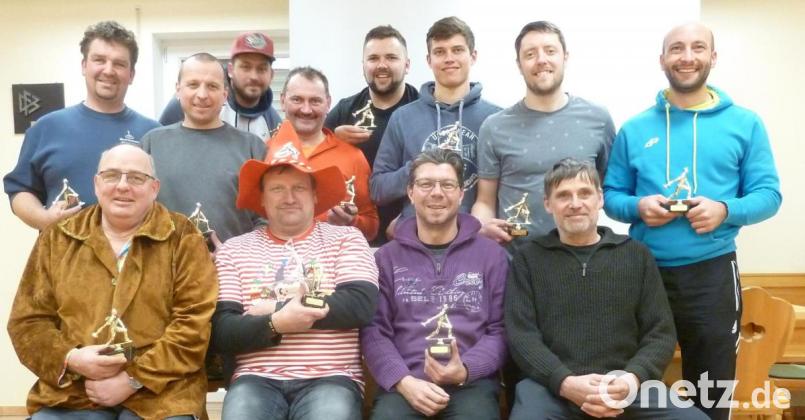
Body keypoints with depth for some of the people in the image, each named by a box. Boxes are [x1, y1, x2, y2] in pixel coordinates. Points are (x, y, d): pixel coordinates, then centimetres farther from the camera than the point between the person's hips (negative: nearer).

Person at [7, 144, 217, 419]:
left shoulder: (182, 237, 2)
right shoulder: (57, 239, 12)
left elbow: (196, 322, -5)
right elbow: (27, 321, 10)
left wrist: (135, 378, -11)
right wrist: (70, 359, -8)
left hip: (159, 391, -2)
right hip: (70, 391, 2)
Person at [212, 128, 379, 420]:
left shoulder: (345, 239, 9)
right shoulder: (234, 250, 12)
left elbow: (361, 306, -7)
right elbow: (222, 331, 4)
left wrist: (272, 308, -5)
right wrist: (274, 324, -16)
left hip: (330, 378, -1)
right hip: (257, 379, 1)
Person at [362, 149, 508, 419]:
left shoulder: (492, 255, 11)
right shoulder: (386, 257, 12)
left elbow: (500, 329, 6)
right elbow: (373, 330, 4)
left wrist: (465, 371, -12)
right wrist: (404, 381, -12)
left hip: (472, 381, 0)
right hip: (404, 383, 0)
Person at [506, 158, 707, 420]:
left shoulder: (636, 255, 15)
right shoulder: (528, 258, 11)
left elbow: (661, 332, 10)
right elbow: (521, 334, 2)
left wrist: (633, 378, -10)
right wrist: (566, 383, -14)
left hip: (624, 385, 2)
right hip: (551, 384, -2)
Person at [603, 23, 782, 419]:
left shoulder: (744, 124, 3)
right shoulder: (634, 129, 6)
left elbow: (768, 193, 1)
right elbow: (611, 195, 7)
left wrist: (726, 210, -18)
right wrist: (638, 207, -14)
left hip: (712, 272, -1)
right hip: (644, 271, 1)